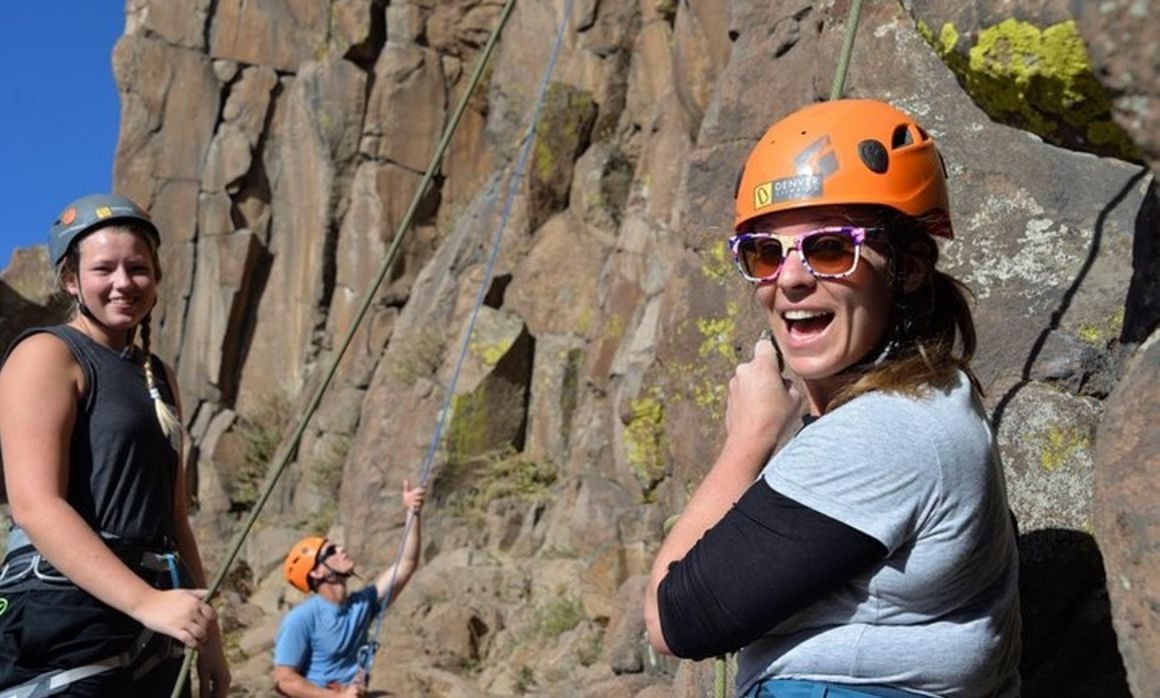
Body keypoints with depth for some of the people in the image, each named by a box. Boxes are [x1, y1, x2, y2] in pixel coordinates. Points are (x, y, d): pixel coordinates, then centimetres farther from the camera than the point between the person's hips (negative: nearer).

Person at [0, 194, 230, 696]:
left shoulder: (156, 375, 18)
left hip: (150, 637, 8)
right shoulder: (47, 354, -5)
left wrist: (207, 632, 19)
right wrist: (146, 601, -26)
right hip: (63, 623, -8)